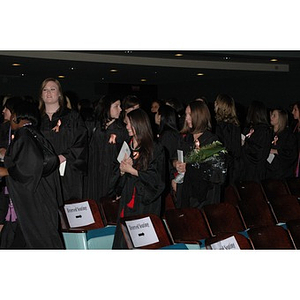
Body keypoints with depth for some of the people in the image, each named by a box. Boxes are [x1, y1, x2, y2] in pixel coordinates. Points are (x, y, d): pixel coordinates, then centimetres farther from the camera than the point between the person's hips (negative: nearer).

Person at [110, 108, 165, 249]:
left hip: (146, 203, -5)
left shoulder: (155, 149, -4)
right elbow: (117, 178, 16)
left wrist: (132, 170, -14)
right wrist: (122, 170, -7)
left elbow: (156, 178, -10)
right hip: (127, 200, 5)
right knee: (124, 240, 2)